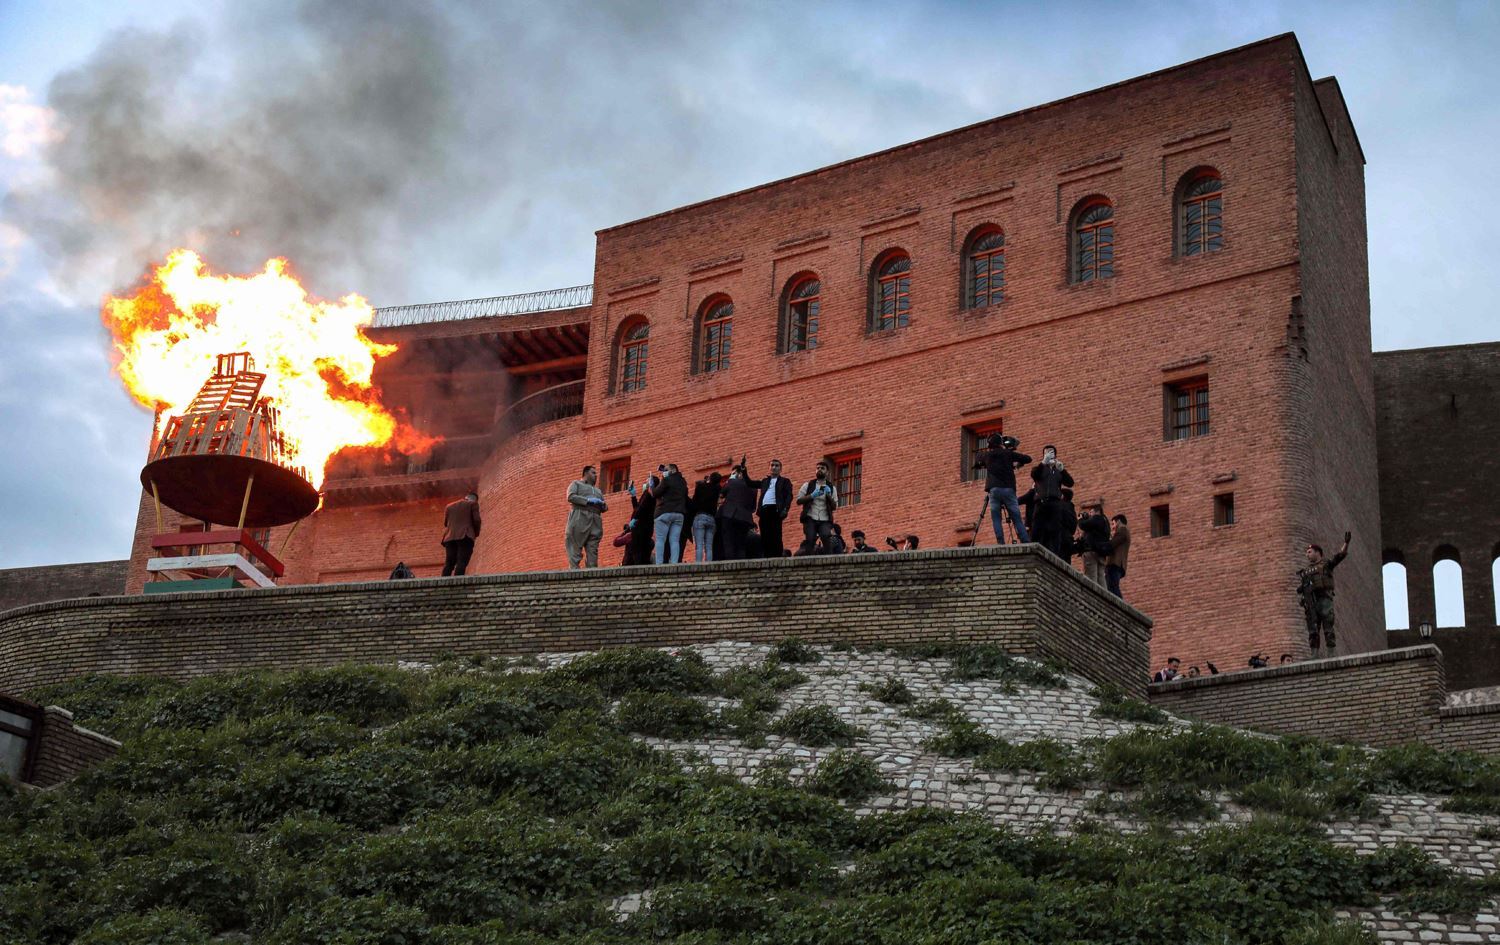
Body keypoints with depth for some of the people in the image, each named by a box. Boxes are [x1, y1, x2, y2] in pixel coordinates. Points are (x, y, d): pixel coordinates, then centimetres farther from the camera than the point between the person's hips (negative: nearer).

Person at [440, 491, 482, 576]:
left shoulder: (449, 506, 23)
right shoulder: (473, 504, 9)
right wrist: (476, 533, 16)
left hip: (450, 538, 4)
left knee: (449, 564, -1)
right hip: (465, 536, -4)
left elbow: (445, 523, 20)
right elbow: (476, 520, 1)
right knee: (461, 563, -13)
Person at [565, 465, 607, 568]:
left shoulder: (598, 491, 34)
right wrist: (588, 500, -10)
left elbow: (604, 508, 27)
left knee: (593, 553, -7)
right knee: (575, 552, -13)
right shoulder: (576, 483, 17)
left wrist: (603, 505, 3)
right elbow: (571, 497, -2)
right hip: (579, 520, -5)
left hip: (595, 524, 5)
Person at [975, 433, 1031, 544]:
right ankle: (1026, 543, -8)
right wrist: (1017, 463, 27)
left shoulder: (987, 455, 13)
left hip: (994, 490, 1)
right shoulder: (1008, 453, 8)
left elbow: (976, 463, 31)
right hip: (1008, 489, -1)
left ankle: (1001, 544, -12)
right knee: (1017, 519, -1)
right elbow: (1028, 459, 11)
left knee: (996, 519, 0)